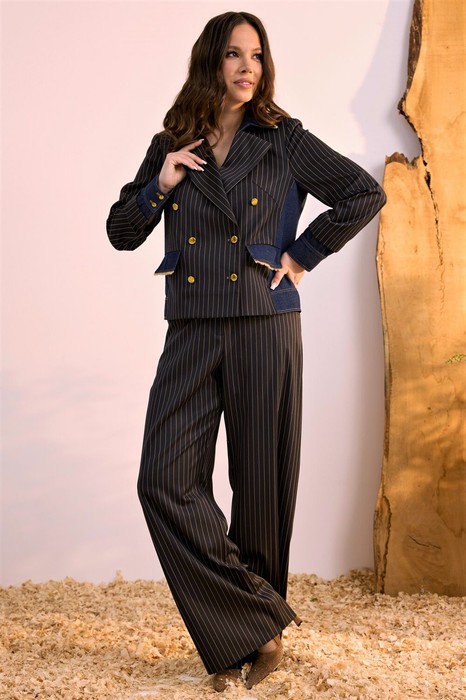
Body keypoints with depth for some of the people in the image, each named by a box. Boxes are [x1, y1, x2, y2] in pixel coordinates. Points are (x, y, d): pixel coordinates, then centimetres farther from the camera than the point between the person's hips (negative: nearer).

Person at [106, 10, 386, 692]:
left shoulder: (285, 141, 5)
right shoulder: (169, 148, 12)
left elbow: (365, 193, 5)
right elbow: (121, 233, 16)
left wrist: (303, 255, 1)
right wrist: (159, 187, -2)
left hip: (264, 328, -2)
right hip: (191, 334, 3)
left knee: (262, 484, 2)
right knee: (165, 480, -9)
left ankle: (249, 630, 20)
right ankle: (256, 627, 1)